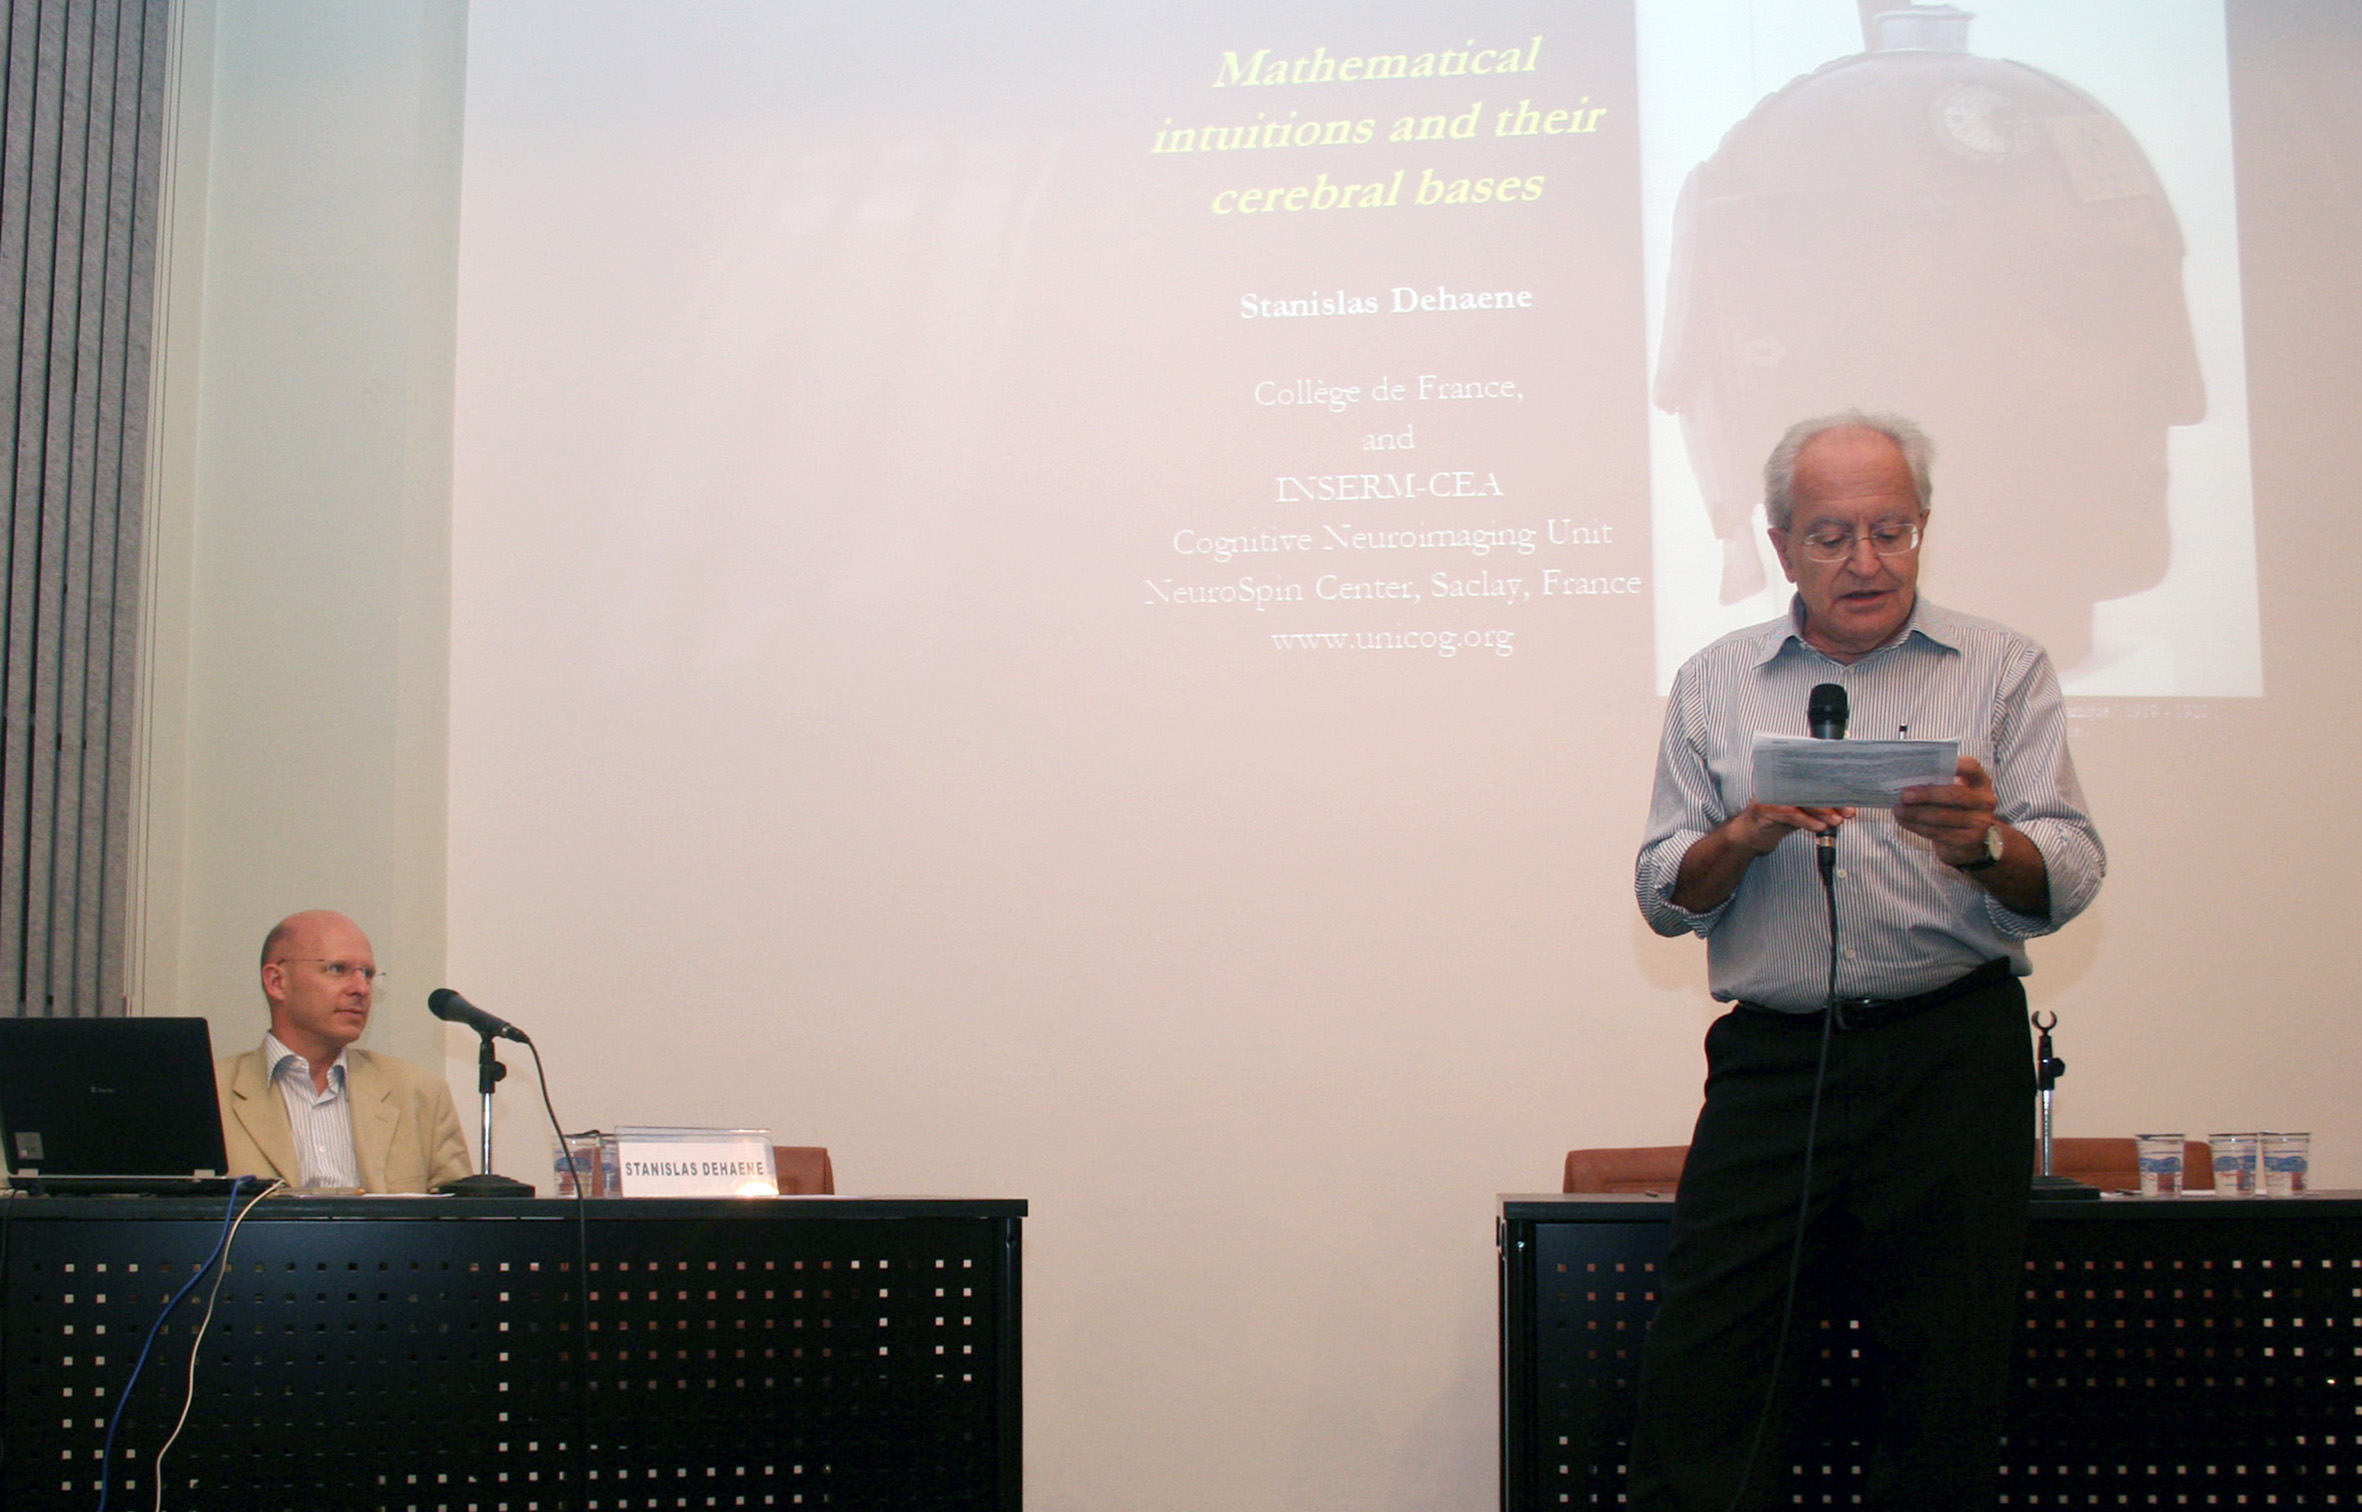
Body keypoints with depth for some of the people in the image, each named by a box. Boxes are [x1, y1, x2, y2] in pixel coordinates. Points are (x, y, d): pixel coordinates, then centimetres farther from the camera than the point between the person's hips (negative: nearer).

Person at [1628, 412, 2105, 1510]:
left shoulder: (2003, 669, 9)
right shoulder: (1715, 685, 12)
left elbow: (2069, 879, -1)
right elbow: (1664, 894, 8)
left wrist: (1984, 845, -22)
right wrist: (1746, 836, -12)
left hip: (1955, 1051, 0)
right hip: (1771, 1054, 1)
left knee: (1943, 1378, 2)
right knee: (1698, 1365, -5)